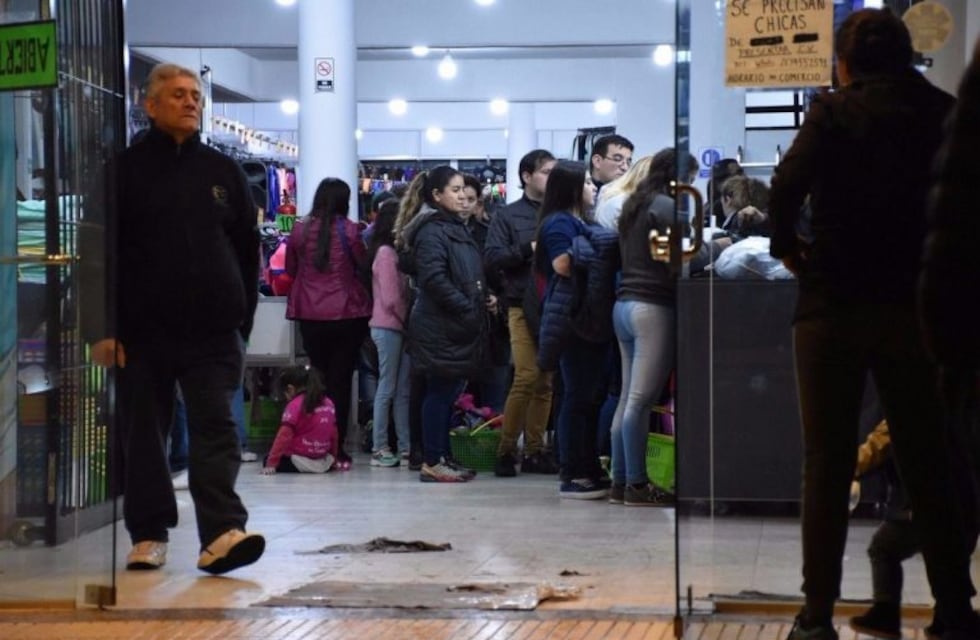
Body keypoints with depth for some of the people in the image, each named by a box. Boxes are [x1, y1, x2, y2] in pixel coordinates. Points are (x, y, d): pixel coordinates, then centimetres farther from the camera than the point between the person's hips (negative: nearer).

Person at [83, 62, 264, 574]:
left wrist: (242, 320, 8)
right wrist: (103, 329, -7)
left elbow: (247, 250, 15)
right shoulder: (125, 171, 4)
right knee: (144, 435, 6)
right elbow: (99, 254, 0)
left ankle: (222, 532, -15)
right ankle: (148, 535, 16)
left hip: (213, 333, 1)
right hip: (143, 331, -1)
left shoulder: (222, 172, 12)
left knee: (215, 429, -8)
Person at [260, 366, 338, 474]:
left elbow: (284, 436, -16)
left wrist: (271, 463, -16)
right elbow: (333, 433, 14)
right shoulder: (328, 403, 6)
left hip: (300, 462, -6)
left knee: (267, 460, 12)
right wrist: (333, 459, 27)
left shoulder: (295, 405, -12)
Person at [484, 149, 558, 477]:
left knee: (546, 381, 4)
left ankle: (535, 451, 11)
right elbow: (491, 257, -3)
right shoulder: (508, 216, 7)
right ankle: (506, 449, -1)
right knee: (527, 376, -11)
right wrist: (529, 249, -12)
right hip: (523, 305, -3)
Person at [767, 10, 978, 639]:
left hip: (834, 304, -2)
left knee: (827, 467, 5)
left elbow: (788, 183, -19)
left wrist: (786, 245, -3)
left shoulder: (836, 111, -4)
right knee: (929, 469, 9)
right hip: (917, 308, 2)